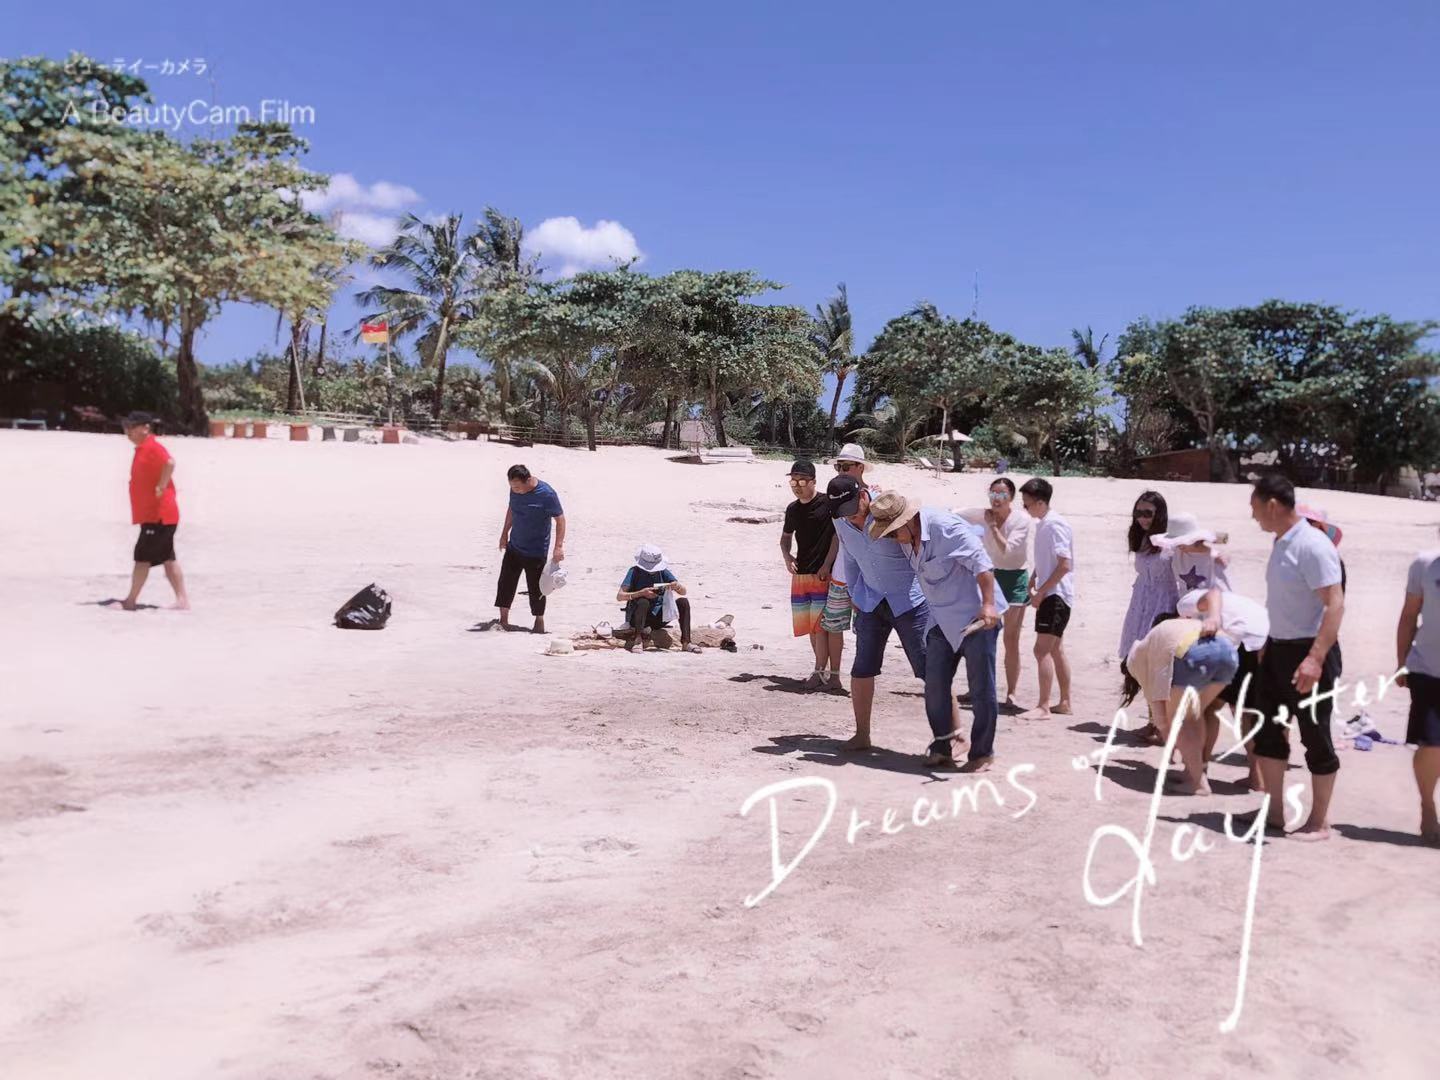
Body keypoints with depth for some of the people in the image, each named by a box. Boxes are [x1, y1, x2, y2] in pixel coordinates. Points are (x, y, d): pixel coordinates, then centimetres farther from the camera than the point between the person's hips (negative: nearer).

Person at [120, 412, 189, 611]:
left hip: (158, 516, -10)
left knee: (142, 557, -4)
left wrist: (161, 487, -28)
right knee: (168, 559, 11)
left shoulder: (152, 447, -15)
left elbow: (170, 462, -35)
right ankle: (182, 599, 13)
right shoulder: (142, 449, 16)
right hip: (153, 515, 10)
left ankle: (131, 601, 4)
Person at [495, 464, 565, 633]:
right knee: (505, 583, 8)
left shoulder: (546, 494, -21)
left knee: (536, 588, 3)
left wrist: (559, 546, -22)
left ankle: (539, 623, 18)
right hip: (514, 546, 6)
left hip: (536, 551, -6)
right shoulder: (515, 490, -2)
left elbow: (560, 519, -17)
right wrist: (505, 533, 20)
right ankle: (503, 620, 19)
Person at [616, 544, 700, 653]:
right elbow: (619, 596, -16)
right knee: (643, 602, -35)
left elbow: (683, 592, 3)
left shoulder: (663, 571, 4)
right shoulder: (634, 572, -6)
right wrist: (641, 593, -29)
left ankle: (686, 642, -19)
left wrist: (678, 587, -21)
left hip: (658, 618, 4)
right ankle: (638, 640, -27)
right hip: (637, 618, -4)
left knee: (683, 602, -16)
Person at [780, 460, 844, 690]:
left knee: (822, 625, -9)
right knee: (810, 626, 9)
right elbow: (786, 536, 25)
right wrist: (786, 556, 4)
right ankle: (822, 672, 17)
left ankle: (820, 672, -4)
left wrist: (826, 566, -14)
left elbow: (838, 535, -8)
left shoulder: (828, 503, -6)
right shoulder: (792, 510, 12)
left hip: (824, 574, -6)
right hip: (800, 574, 6)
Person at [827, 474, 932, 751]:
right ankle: (861, 735, 16)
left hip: (910, 601, -5)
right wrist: (854, 594, 18)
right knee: (861, 670, 4)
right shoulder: (841, 523, -2)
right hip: (872, 602, 6)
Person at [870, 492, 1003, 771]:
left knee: (981, 689, 1)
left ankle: (982, 753, 12)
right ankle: (942, 749, 16)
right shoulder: (907, 539, 3)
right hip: (942, 622, 8)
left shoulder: (946, 528, -21)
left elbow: (981, 562, -24)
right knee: (934, 687, 4)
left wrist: (988, 605, -32)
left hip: (976, 618, -8)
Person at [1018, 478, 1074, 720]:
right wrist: (1033, 581, 11)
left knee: (1042, 650, -12)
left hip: (1056, 595, -10)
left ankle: (1043, 707, -10)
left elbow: (1065, 565, -21)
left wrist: (1041, 592, -19)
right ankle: (1065, 702, 23)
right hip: (1049, 594, 10)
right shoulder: (1042, 524, 12)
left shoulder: (1055, 526, -17)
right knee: (1055, 650, 15)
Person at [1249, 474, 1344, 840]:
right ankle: (1274, 814, 23)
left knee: (1315, 737, 2)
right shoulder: (1281, 544, 9)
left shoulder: (1312, 546, -19)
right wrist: (1268, 647, 21)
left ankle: (1319, 823, 14)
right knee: (1267, 730, 13)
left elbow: (1335, 604, -24)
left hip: (1307, 652, -9)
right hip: (1278, 649, 9)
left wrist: (1315, 659, -31)